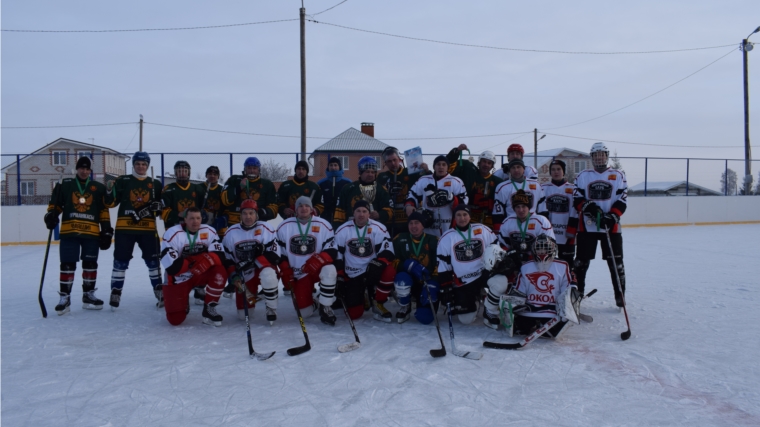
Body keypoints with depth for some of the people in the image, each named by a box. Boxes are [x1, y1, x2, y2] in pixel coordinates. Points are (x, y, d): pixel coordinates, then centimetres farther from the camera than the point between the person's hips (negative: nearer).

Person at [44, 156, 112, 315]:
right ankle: (65, 297, 6)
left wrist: (106, 230, 3)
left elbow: (104, 211, 8)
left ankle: (88, 295, 20)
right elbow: (55, 204, 9)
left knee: (90, 265, 8)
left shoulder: (98, 188, 9)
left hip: (91, 233, 1)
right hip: (69, 232, -1)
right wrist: (51, 215, -12)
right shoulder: (65, 185, 7)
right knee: (67, 264, -2)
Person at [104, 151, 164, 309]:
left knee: (153, 261, 6)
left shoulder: (155, 184, 10)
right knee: (120, 262, 1)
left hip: (148, 228, 1)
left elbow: (162, 204, 13)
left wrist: (156, 206, -8)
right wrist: (109, 191, -18)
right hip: (125, 227, -1)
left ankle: (160, 293, 15)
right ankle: (115, 294, 10)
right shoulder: (122, 181, 5)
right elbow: (111, 203, 1)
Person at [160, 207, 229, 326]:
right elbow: (172, 266, -24)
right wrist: (193, 262, -22)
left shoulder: (209, 231, -7)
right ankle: (183, 302, 27)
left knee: (220, 271, -30)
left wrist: (206, 260, -33)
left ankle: (209, 309, -12)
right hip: (178, 278, -3)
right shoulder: (173, 233, -17)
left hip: (201, 274, 3)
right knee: (175, 319, -11)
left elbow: (219, 256, -15)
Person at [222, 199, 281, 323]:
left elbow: (274, 254, -15)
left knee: (268, 275, -40)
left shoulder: (265, 228, -11)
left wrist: (253, 263, -25)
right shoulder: (231, 233, -2)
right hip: (244, 274, 3)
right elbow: (226, 258, 3)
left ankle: (271, 309, -17)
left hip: (263, 268, -3)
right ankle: (250, 296, 37)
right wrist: (233, 276, -12)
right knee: (244, 315, 1)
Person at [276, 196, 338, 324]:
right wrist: (286, 274, -5)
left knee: (329, 271, -37)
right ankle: (311, 296, 31)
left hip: (317, 268, -1)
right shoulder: (285, 226, -3)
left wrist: (318, 260, -30)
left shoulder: (323, 225, -8)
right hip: (299, 274, 1)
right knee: (306, 312, -7)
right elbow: (281, 254, 4)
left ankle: (325, 308, -17)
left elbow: (332, 251, -11)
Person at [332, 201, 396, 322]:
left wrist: (376, 265, -31)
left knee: (389, 272, -34)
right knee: (354, 313, -9)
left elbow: (387, 251, -13)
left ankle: (378, 305, -9)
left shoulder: (379, 228, -9)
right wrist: (339, 278, -5)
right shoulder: (343, 230, -6)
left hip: (372, 271, 0)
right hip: (352, 275, 0)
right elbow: (336, 255, -1)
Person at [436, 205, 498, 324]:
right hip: (461, 283, 0)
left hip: (483, 274, 1)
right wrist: (446, 288, -7)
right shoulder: (447, 238, -5)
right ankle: (472, 302, 34)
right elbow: (443, 266, -4)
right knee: (466, 319, 0)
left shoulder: (482, 230, -2)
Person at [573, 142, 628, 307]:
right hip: (586, 226, 1)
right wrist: (588, 207, -17)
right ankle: (577, 291, 17)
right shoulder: (583, 176, 9)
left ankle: (620, 295, 13)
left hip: (611, 227, 0)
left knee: (616, 262, 2)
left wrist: (612, 216, -14)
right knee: (582, 260, 5)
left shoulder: (618, 176, 7)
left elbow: (622, 200, 1)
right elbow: (577, 199, 2)